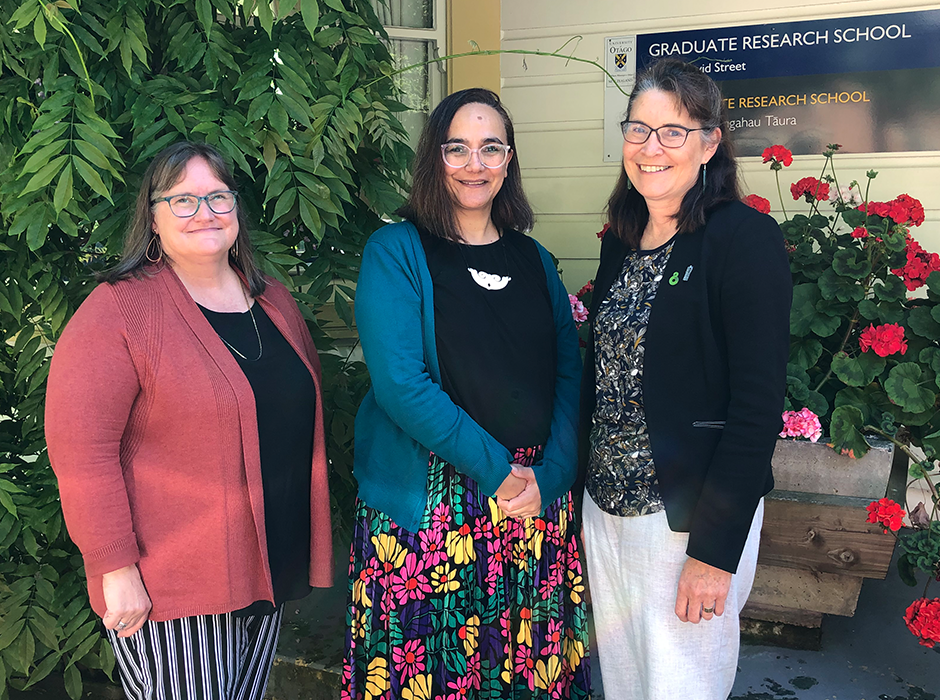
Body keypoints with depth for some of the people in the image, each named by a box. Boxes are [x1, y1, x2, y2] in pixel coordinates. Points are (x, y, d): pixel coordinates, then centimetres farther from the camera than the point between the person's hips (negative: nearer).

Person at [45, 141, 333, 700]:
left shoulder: (275, 301, 8)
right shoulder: (119, 310, -13)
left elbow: (306, 414, 16)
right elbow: (81, 449, -17)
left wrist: (313, 542, 15)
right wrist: (116, 569, -17)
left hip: (272, 565, 7)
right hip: (167, 585, -6)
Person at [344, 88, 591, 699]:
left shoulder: (535, 260, 11)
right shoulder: (396, 252, -3)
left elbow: (569, 373, 5)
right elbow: (400, 382, -14)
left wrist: (548, 477, -10)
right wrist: (496, 470, -16)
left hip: (538, 499, 4)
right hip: (427, 504, -4)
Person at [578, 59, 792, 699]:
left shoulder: (747, 238, -13)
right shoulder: (621, 243, 8)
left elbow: (759, 405, -17)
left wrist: (715, 549, -18)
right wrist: (582, 488, 9)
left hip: (693, 517, -6)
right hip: (605, 508, 6)